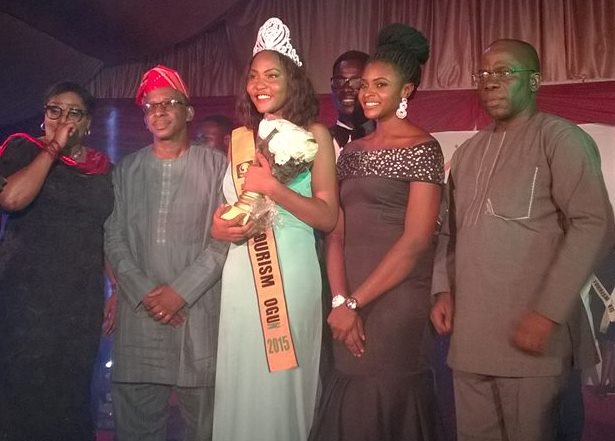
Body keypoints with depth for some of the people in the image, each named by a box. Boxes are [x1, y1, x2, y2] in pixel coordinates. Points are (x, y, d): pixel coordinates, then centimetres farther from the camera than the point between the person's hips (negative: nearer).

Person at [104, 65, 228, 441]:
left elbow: (225, 237, -4)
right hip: (139, 312, 3)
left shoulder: (217, 165, 3)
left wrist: (181, 290, -11)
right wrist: (143, 292, -6)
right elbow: (115, 237, 7)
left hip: (200, 314, -3)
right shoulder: (127, 169, 13)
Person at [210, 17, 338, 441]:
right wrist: (218, 228, -1)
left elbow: (328, 217, -8)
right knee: (242, 380, 8)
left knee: (285, 382, 3)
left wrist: (273, 187, -17)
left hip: (292, 272, -4)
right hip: (242, 274, 4)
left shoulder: (313, 134, 0)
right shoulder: (238, 138, 11)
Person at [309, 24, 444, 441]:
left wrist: (353, 303, -14)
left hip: (396, 303, -6)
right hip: (350, 306, 6)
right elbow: (336, 232, 5)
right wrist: (340, 301, -8)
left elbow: (416, 242, -15)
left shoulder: (422, 149, -7)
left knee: (387, 404, 6)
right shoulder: (352, 151, 11)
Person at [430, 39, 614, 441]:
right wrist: (444, 290, 6)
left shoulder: (559, 138, -3)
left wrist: (548, 312, -18)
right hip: (469, 333, 6)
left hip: (530, 331, -6)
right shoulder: (468, 151, 17)